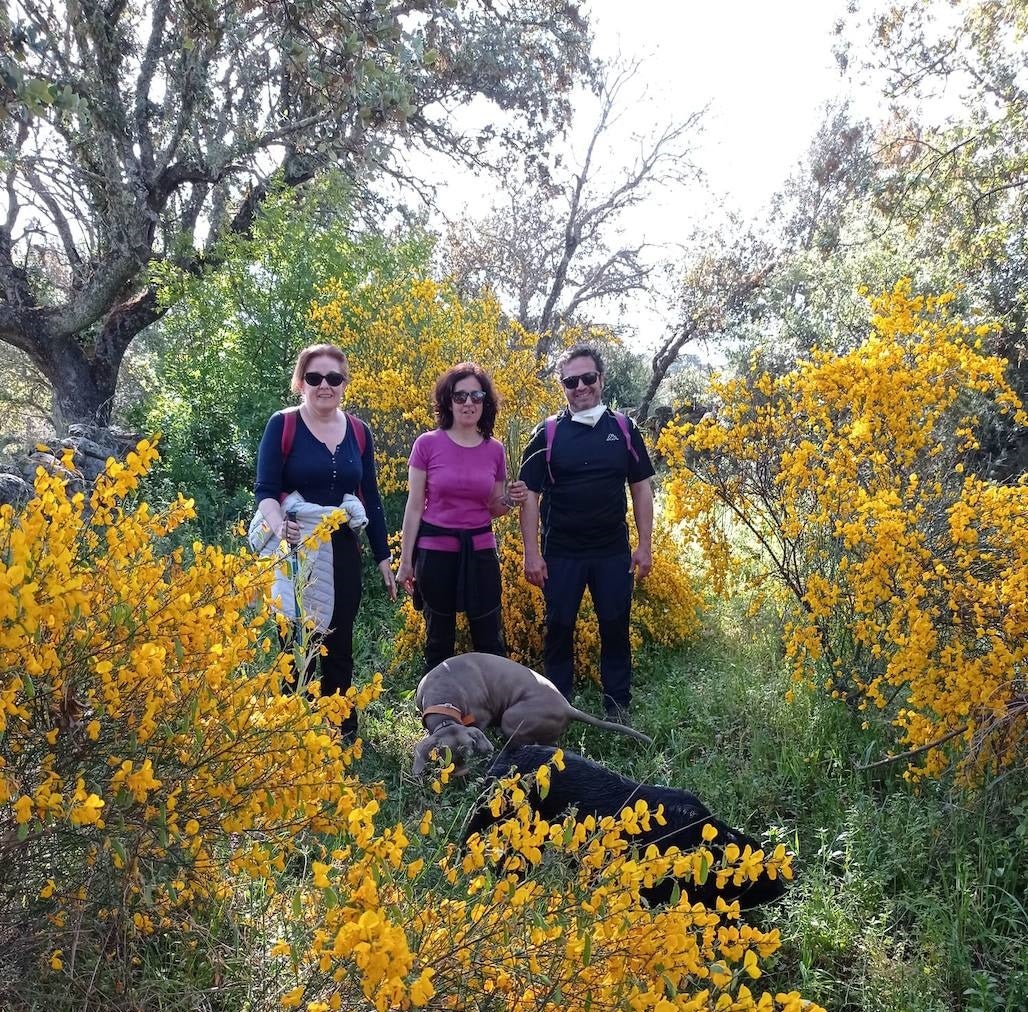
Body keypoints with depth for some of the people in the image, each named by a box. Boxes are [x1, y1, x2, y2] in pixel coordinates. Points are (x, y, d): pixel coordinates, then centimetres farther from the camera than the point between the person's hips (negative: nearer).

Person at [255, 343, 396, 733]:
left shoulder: (359, 432, 6)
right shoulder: (282, 425, -5)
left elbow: (370, 499, 10)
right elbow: (265, 491, -10)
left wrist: (383, 557, 9)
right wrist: (279, 526, -31)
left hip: (344, 553, 3)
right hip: (295, 553, -3)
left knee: (339, 647, 9)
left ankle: (343, 734, 22)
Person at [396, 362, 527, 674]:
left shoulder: (495, 450, 2)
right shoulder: (427, 444, -6)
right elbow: (414, 506, -2)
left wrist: (511, 500, -9)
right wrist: (405, 561, -2)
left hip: (480, 551, 2)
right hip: (435, 551, -2)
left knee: (491, 643, 6)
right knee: (439, 642, 11)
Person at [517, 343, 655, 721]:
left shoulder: (624, 429, 3)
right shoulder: (547, 434, -2)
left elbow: (641, 489, 6)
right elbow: (530, 495, -2)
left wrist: (645, 545, 1)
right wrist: (531, 554, -7)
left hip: (613, 551, 1)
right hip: (561, 552, -1)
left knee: (615, 628, 8)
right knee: (559, 628, 7)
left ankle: (618, 707, 22)